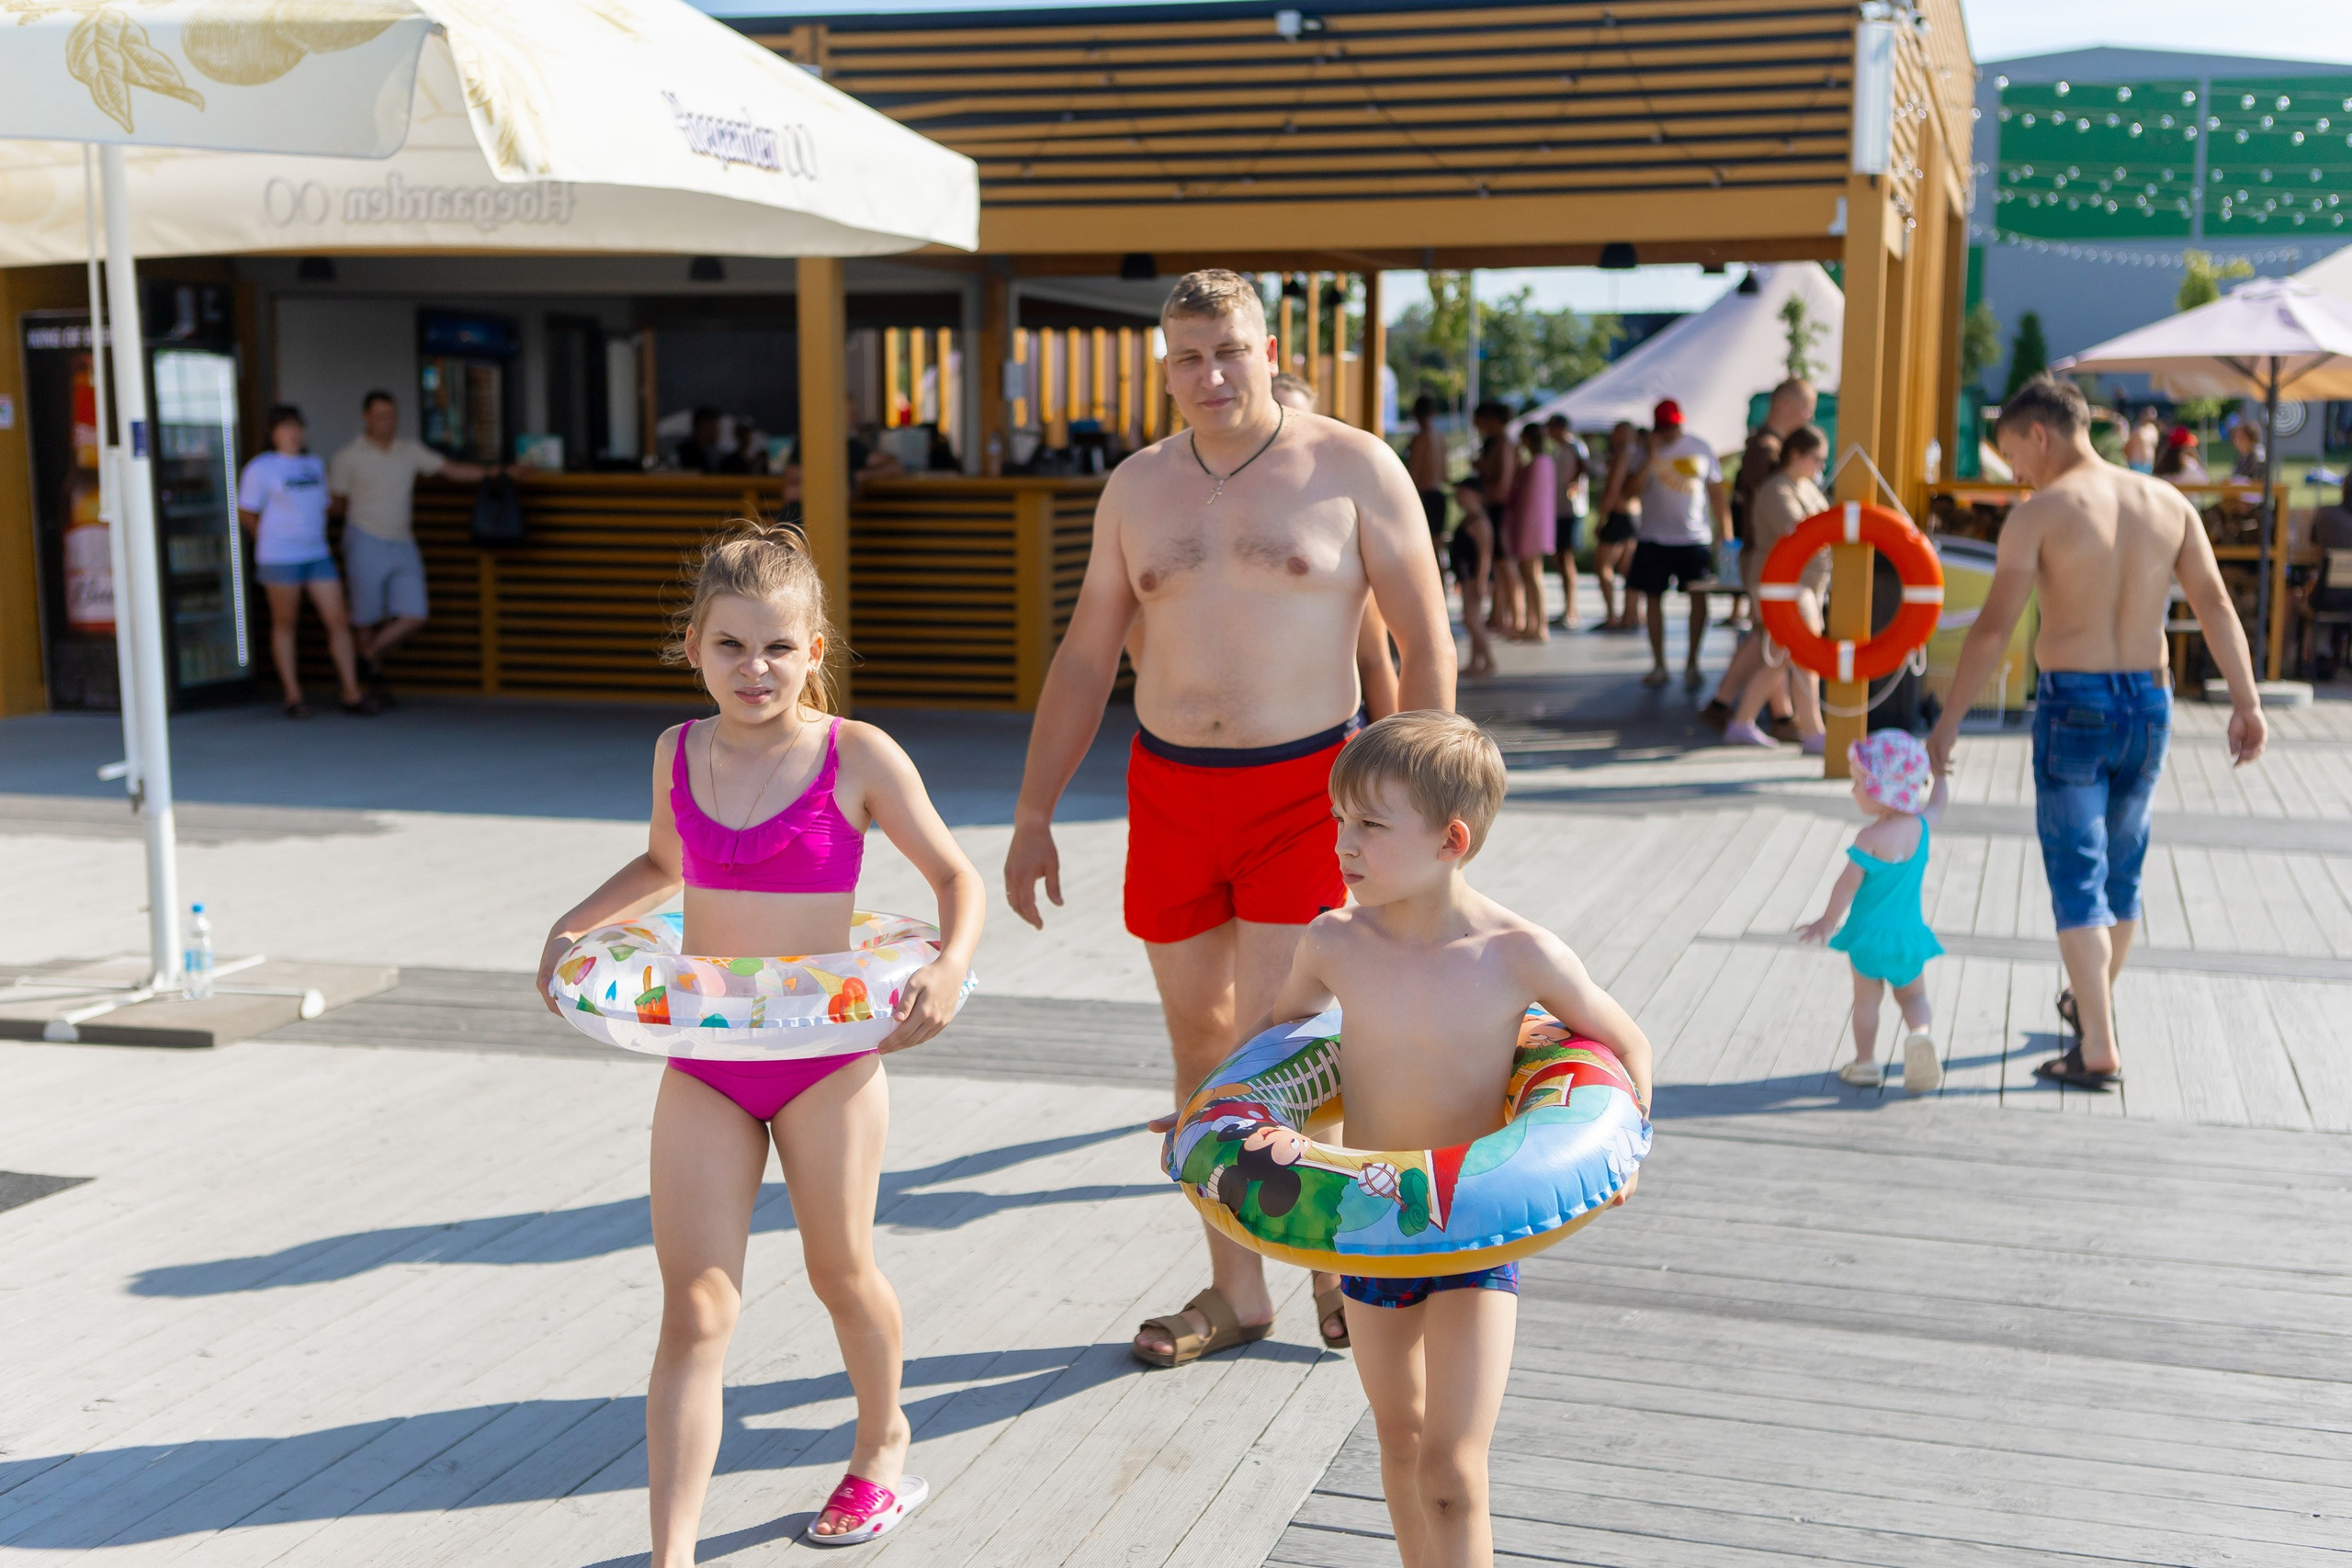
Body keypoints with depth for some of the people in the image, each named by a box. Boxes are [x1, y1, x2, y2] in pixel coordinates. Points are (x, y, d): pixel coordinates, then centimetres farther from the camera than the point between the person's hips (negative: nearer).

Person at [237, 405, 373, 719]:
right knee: (285, 624, 5)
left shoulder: (315, 465, 11)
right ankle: (293, 696, 14)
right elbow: (245, 513, -1)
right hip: (280, 560, -5)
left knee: (339, 620, -1)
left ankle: (352, 694, 4)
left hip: (318, 555, 5)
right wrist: (273, 538, 7)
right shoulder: (260, 468, -6)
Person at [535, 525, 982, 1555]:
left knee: (840, 1272, 16)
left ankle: (882, 1443, 44)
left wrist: (950, 966, -20)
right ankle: (671, 1553, -2)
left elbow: (955, 875, -2)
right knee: (694, 1310, -3)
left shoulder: (858, 757, -9)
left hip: (826, 1055, -2)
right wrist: (573, 927, 9)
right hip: (702, 1059, 3)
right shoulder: (678, 754, 3)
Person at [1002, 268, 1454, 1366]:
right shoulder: (1137, 486, 8)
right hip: (1168, 787, 4)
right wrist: (1033, 814, 9)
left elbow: (1427, 647, -2)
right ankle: (1235, 1292, 22)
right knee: (1200, 1042, 9)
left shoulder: (1354, 470, -3)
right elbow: (1085, 659, 12)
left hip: (1301, 790, -4)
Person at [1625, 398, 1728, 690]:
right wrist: (1651, 456, -17)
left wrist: (1726, 535, 4)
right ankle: (1658, 665, 12)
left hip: (1695, 538, 0)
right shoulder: (1646, 449, 3)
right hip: (1654, 539, 0)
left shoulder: (1700, 447, 6)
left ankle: (1692, 663, 3)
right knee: (1653, 599, 2)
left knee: (1699, 597, -7)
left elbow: (1717, 493, 10)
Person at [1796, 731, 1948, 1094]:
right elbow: (1936, 806, 21)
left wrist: (1828, 922, -7)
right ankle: (1920, 1034, -12)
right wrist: (1938, 776, 40)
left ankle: (1866, 1063, 17)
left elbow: (1848, 883, -18)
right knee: (1913, 996, 16)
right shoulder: (1921, 825, -2)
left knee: (1866, 999, 12)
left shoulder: (1871, 838, -20)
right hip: (1909, 932, 4)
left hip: (1869, 932, -4)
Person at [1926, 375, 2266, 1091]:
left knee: (2078, 878, 0)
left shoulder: (2039, 513, -9)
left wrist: (1947, 722, -10)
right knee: (2122, 870, 20)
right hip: (2149, 703, 5)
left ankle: (2098, 1051, -3)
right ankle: (2092, 1006, 39)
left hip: (2073, 707, -5)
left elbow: (1992, 629, -14)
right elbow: (2215, 607, 0)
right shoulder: (2168, 503, 5)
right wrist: (2246, 703, 1)